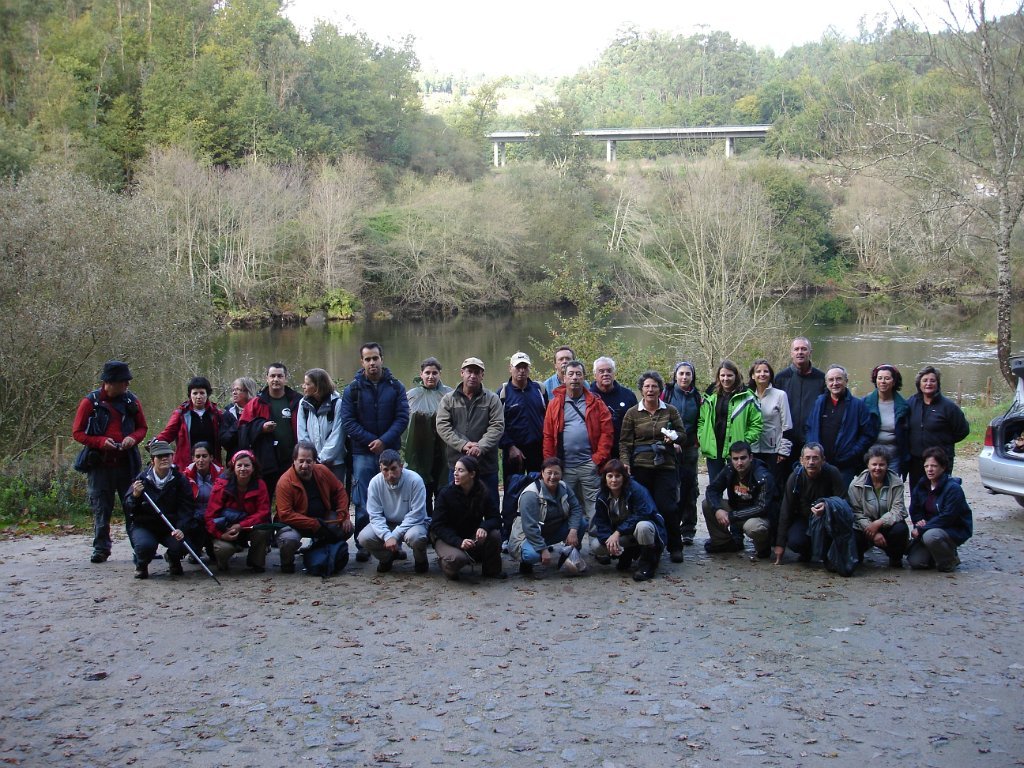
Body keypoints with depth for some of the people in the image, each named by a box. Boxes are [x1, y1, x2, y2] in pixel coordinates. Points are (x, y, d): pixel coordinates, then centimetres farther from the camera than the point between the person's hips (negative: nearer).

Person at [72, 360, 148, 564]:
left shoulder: (131, 400, 6)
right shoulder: (91, 402, -2)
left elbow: (142, 428, 15)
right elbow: (77, 432, -1)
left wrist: (133, 438, -8)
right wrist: (101, 442, -16)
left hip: (126, 463, 2)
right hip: (100, 464, -2)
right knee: (101, 508, 3)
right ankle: (101, 548, 12)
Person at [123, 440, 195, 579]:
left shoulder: (180, 480, -4)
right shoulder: (142, 479, -5)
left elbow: (186, 509, -12)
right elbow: (128, 509, -7)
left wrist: (181, 529, -29)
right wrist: (135, 496, -29)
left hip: (171, 527, 1)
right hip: (144, 526, -1)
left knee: (180, 545, -28)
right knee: (145, 546, -33)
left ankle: (172, 559, 13)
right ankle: (141, 565, 7)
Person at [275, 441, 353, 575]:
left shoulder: (322, 471, -6)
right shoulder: (285, 482, -21)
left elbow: (340, 491, 7)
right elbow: (285, 515, -25)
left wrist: (343, 516, -6)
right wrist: (315, 525, -28)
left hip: (323, 518, 5)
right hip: (296, 523, -5)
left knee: (347, 529, -9)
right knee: (289, 539, -36)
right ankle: (287, 562, 1)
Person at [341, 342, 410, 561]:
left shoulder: (396, 387, 5)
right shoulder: (353, 389, 2)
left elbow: (402, 417, -2)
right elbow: (348, 421, -3)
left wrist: (384, 441, -15)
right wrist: (371, 441, -12)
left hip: (390, 451, 1)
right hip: (362, 453, -1)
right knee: (362, 503, 0)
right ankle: (363, 546, 7)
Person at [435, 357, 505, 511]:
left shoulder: (492, 399, 5)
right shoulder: (449, 399, 7)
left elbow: (497, 426, -5)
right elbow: (442, 426, -3)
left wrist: (481, 446, -20)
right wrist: (463, 444, -16)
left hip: (486, 464, -1)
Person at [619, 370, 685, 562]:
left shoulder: (670, 411, 9)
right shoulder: (632, 413, 7)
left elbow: (682, 434, 13)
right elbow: (625, 442, 5)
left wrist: (674, 437, -9)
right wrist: (625, 462, -9)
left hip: (665, 467, 0)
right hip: (640, 467, 0)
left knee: (667, 507, -6)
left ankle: (675, 548, 7)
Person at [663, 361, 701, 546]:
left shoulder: (697, 397, 10)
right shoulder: (667, 394, 2)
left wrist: (697, 442, 1)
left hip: (690, 448, 2)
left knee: (689, 489, 3)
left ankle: (688, 530, 9)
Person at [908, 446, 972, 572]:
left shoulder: (953, 488, -19)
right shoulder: (922, 486, 3)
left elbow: (947, 517, -24)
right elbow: (915, 510, 10)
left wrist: (921, 529, -25)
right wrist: (919, 521, -13)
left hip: (956, 530, -6)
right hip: (932, 528, 6)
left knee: (930, 536, -38)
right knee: (914, 561, -11)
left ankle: (950, 561, -7)